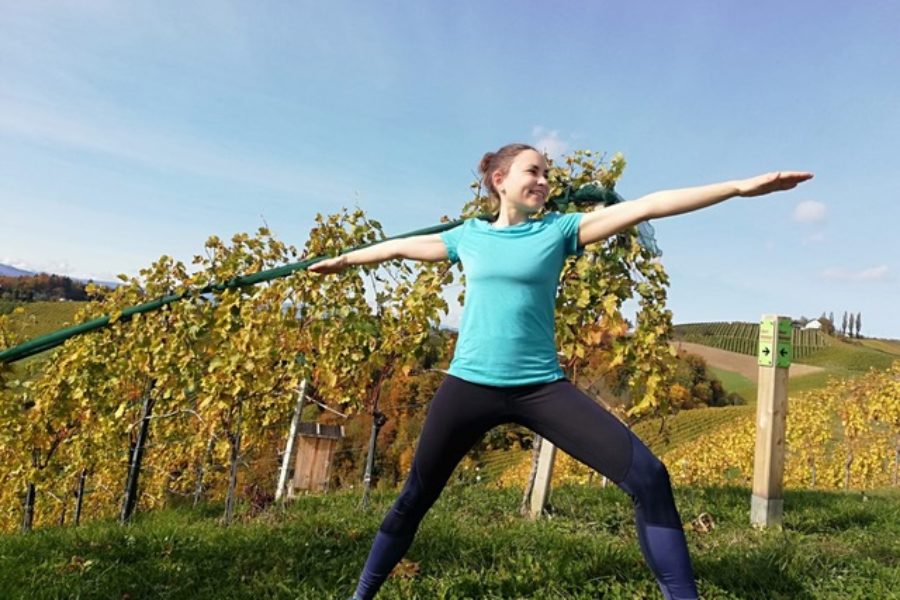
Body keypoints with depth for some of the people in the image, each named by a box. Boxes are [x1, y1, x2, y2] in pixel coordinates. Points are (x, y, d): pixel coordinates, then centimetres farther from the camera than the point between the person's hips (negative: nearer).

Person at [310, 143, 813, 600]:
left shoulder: (559, 230, 4)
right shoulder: (469, 237, 8)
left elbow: (645, 206, -4)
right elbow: (399, 247, 22)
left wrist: (741, 186, -7)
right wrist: (342, 259, 35)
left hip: (541, 388, 0)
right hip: (469, 386, 1)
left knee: (648, 476, -13)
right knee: (416, 498, 12)